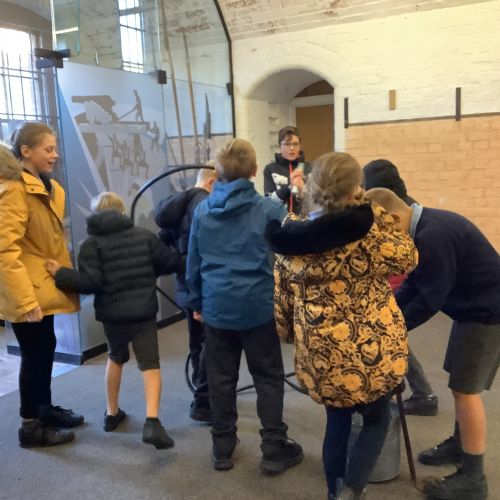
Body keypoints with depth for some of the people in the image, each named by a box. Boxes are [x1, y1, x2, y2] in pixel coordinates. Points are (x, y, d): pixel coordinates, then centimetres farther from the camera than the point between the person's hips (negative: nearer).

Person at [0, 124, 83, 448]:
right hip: (28, 292, -9)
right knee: (35, 354, 2)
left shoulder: (47, 187, 12)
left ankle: (45, 410, 35)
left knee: (46, 348, 18)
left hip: (42, 286, 9)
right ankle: (31, 425, 18)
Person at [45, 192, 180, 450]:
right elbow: (170, 262, 4)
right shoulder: (144, 235, 4)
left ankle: (112, 413, 36)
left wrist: (60, 274, -2)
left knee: (116, 358, 25)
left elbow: (90, 282, -13)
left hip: (111, 313, 1)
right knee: (150, 364, 1)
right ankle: (152, 422, -16)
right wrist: (149, 268, 25)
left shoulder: (91, 243, -2)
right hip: (143, 311, -1)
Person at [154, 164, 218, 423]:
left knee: (197, 343, 19)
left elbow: (164, 242, 16)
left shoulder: (176, 204, 12)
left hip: (186, 287, 10)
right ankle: (203, 405, 8)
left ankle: (202, 398, 32)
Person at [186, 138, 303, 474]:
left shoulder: (202, 211, 3)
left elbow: (193, 262, 9)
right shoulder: (271, 209, -8)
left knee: (221, 380, 13)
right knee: (269, 378, 10)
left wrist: (196, 302, 17)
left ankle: (222, 449, 25)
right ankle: (275, 451, 17)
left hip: (217, 307, 3)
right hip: (259, 306, -3)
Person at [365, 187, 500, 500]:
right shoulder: (426, 227, 2)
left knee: (466, 388, -4)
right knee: (460, 383, 18)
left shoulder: (433, 237, -30)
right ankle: (459, 444, 35)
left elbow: (430, 299, -25)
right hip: (474, 308, 10)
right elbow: (415, 285, 7)